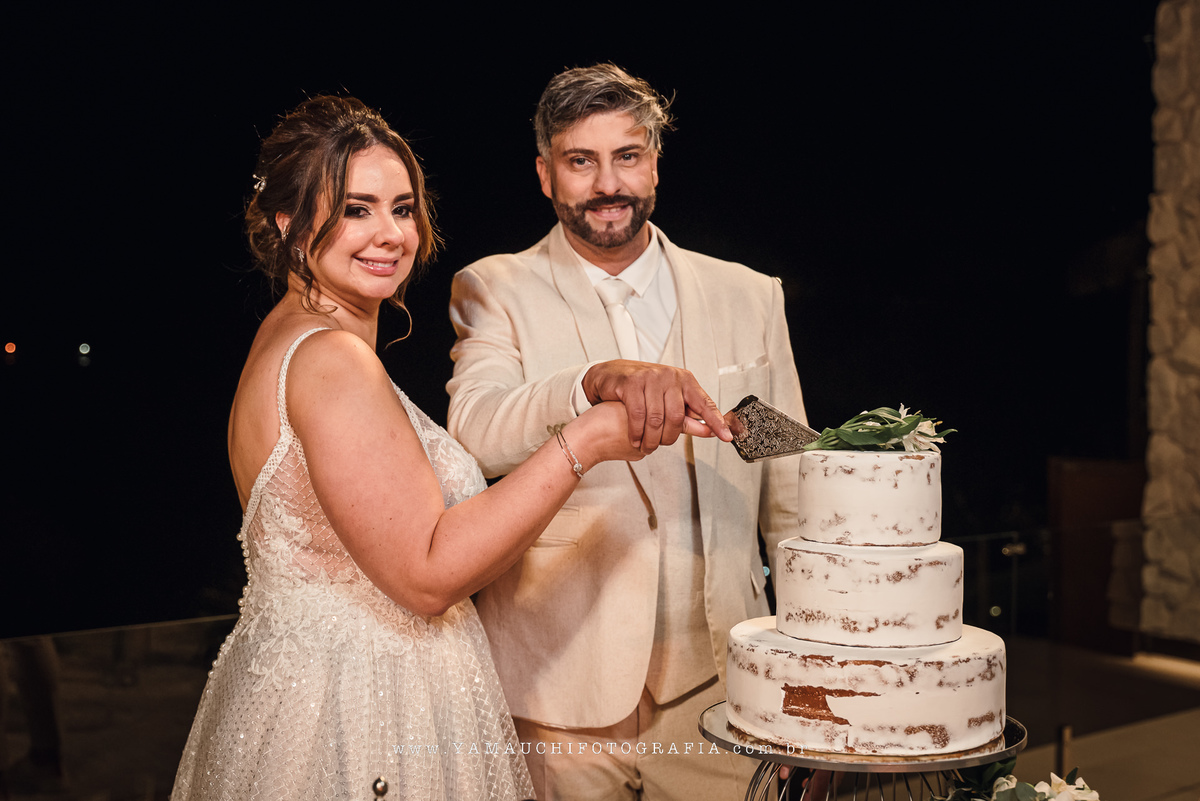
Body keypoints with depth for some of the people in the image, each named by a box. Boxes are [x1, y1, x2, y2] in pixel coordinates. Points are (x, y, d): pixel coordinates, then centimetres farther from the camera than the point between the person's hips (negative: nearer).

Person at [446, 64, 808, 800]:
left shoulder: (750, 297, 6)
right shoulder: (494, 290, -1)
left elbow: (791, 493, 9)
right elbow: (474, 433, -20)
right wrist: (598, 381, -38)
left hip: (713, 685, 2)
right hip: (557, 688, -2)